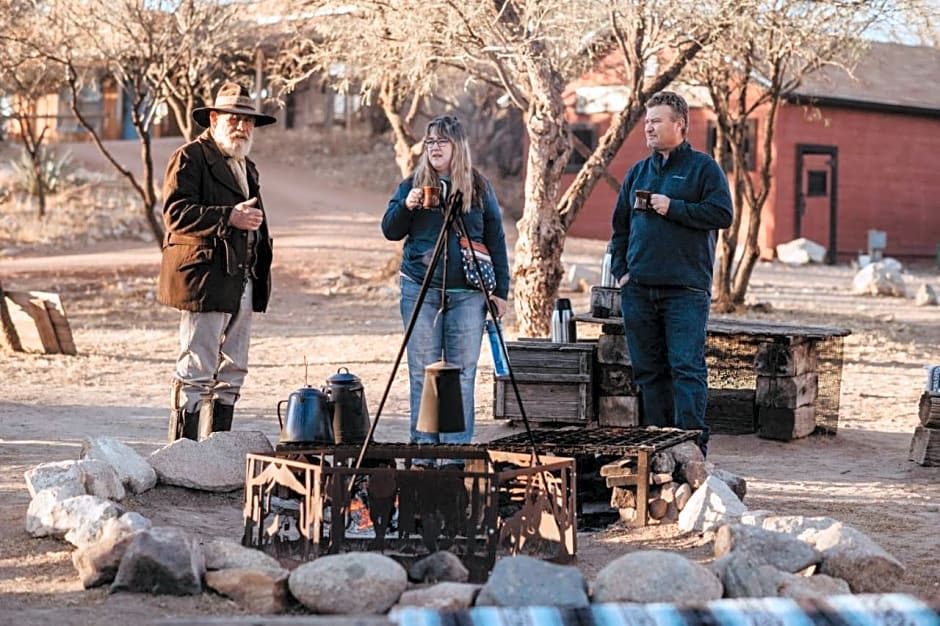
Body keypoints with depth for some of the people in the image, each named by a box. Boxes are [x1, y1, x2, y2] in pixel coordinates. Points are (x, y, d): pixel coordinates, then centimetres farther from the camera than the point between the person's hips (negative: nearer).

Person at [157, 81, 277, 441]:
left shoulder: (246, 167, 24)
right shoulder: (189, 158, -4)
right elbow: (176, 212, -17)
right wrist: (228, 217, -22)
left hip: (243, 285, 9)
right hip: (204, 282, -9)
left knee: (232, 374, 11)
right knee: (195, 373, -8)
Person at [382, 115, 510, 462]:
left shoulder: (480, 188, 8)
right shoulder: (412, 184, 9)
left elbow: (496, 240, 9)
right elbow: (390, 231, 9)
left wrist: (500, 289, 3)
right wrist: (406, 206, -11)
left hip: (467, 293, -1)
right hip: (420, 290, 1)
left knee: (462, 371, -1)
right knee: (423, 371, 2)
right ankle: (424, 446, 8)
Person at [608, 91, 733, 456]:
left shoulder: (703, 168, 2)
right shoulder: (638, 172, 17)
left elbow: (723, 214, -9)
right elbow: (620, 226, 21)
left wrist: (672, 207, -13)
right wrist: (620, 271, 9)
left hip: (686, 289, -5)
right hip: (638, 290, 6)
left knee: (687, 368, -10)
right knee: (648, 371, 8)